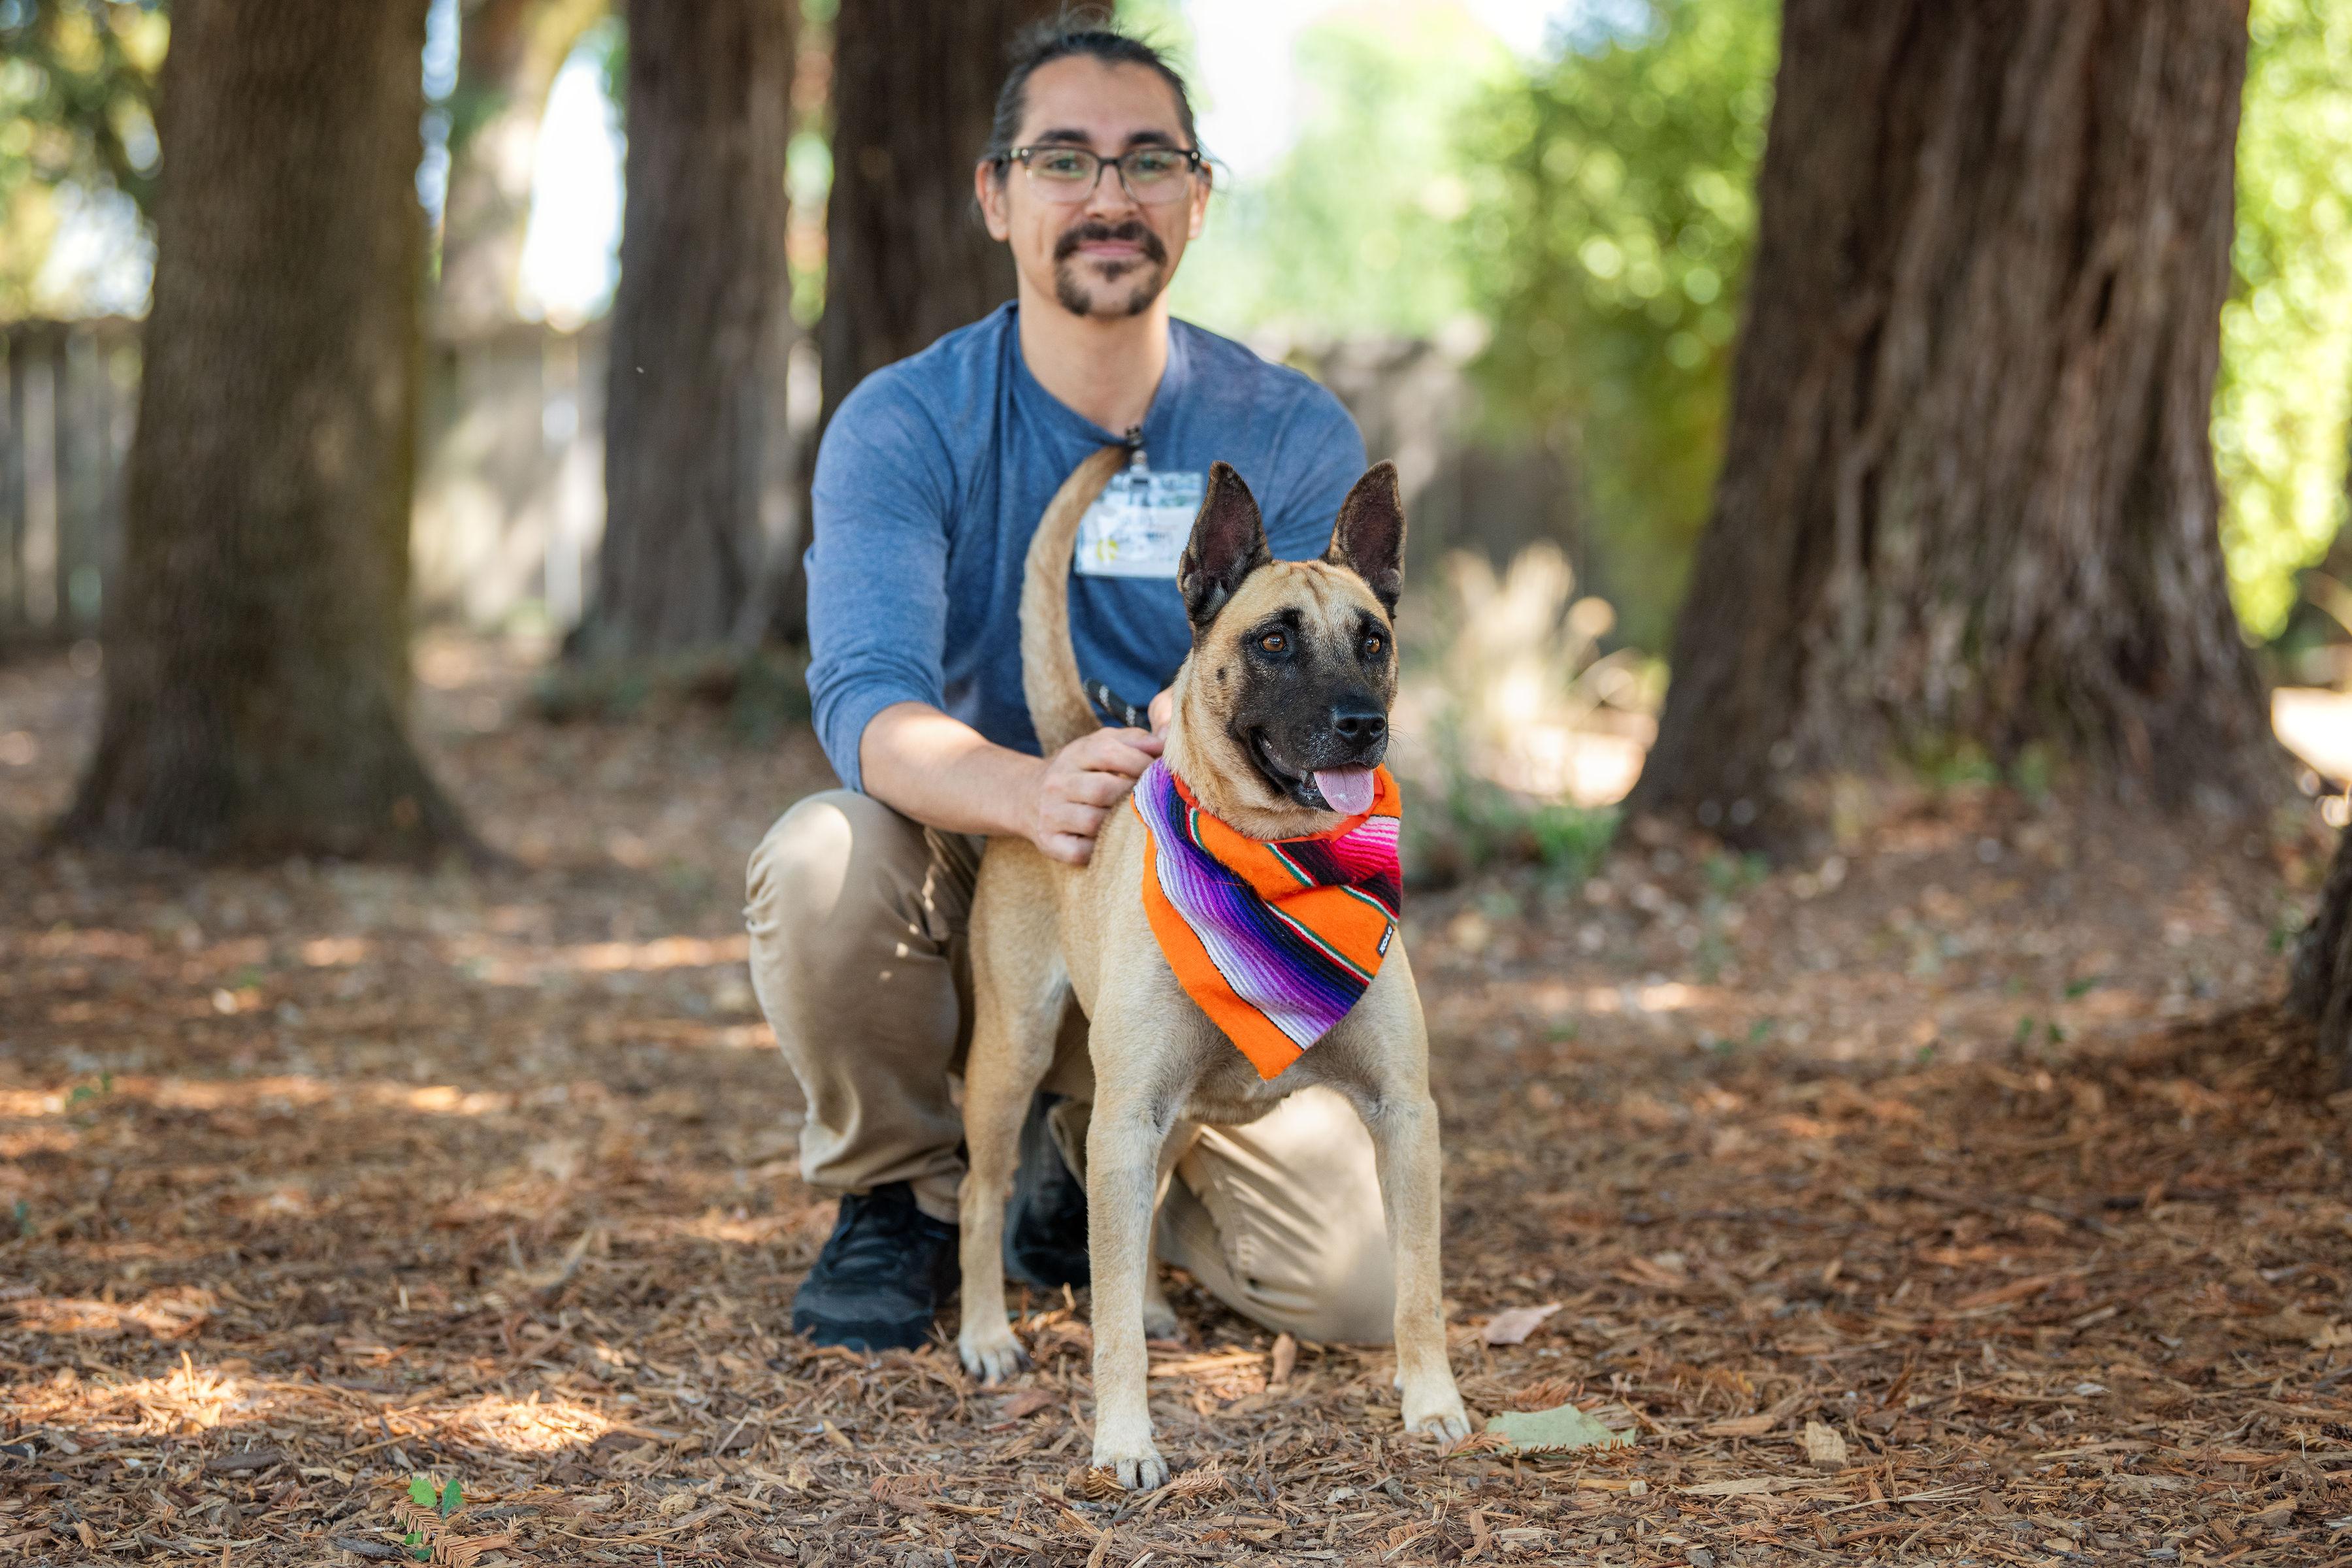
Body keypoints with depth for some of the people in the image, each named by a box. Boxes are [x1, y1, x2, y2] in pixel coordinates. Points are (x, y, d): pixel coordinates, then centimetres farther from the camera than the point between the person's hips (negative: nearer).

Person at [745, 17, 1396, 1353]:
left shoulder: (1294, 438, -5)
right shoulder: (903, 426, -10)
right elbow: (866, 695, -25)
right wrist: (1031, 792, -47)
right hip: (970, 896, -1)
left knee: (1350, 1288, -17)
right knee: (821, 862, -35)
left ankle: (1091, 1162, 17)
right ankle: (900, 1198, -3)